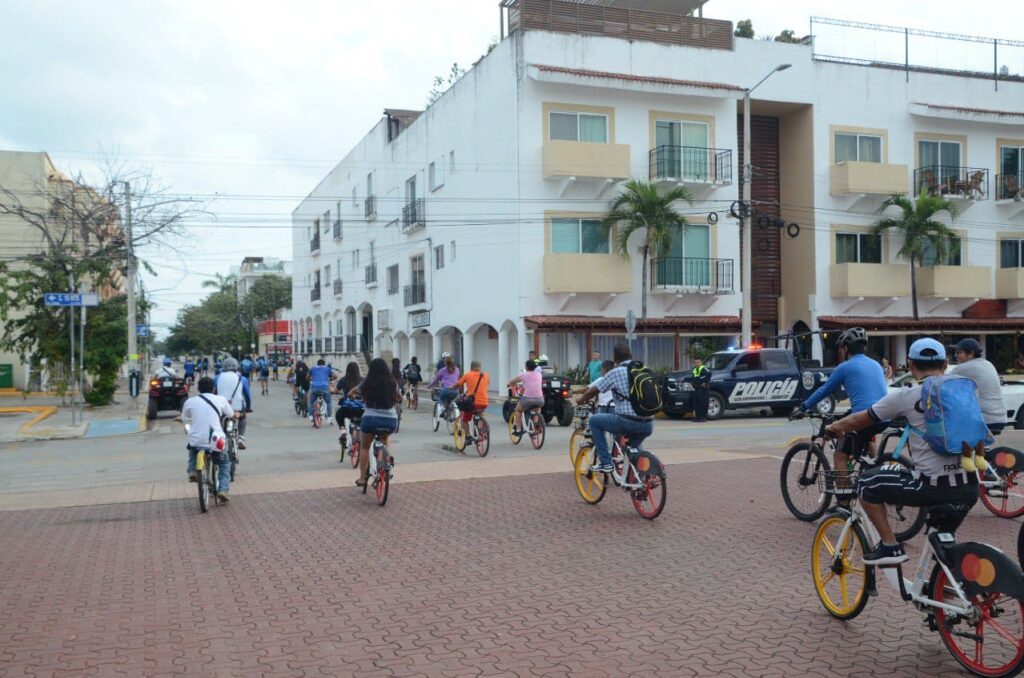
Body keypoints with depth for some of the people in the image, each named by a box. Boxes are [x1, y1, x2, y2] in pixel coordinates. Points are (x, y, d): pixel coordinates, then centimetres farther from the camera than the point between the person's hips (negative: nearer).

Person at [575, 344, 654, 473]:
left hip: (628, 421, -6)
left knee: (594, 421, 13)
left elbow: (592, 391, 4)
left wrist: (581, 400, 26)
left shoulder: (615, 372, -2)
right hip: (648, 425, 6)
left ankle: (605, 463, 8)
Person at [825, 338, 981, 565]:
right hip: (969, 489, 6)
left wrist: (835, 427, 27)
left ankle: (890, 547, 10)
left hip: (932, 486, -5)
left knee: (868, 484, 11)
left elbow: (860, 420, 8)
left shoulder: (907, 396, -4)